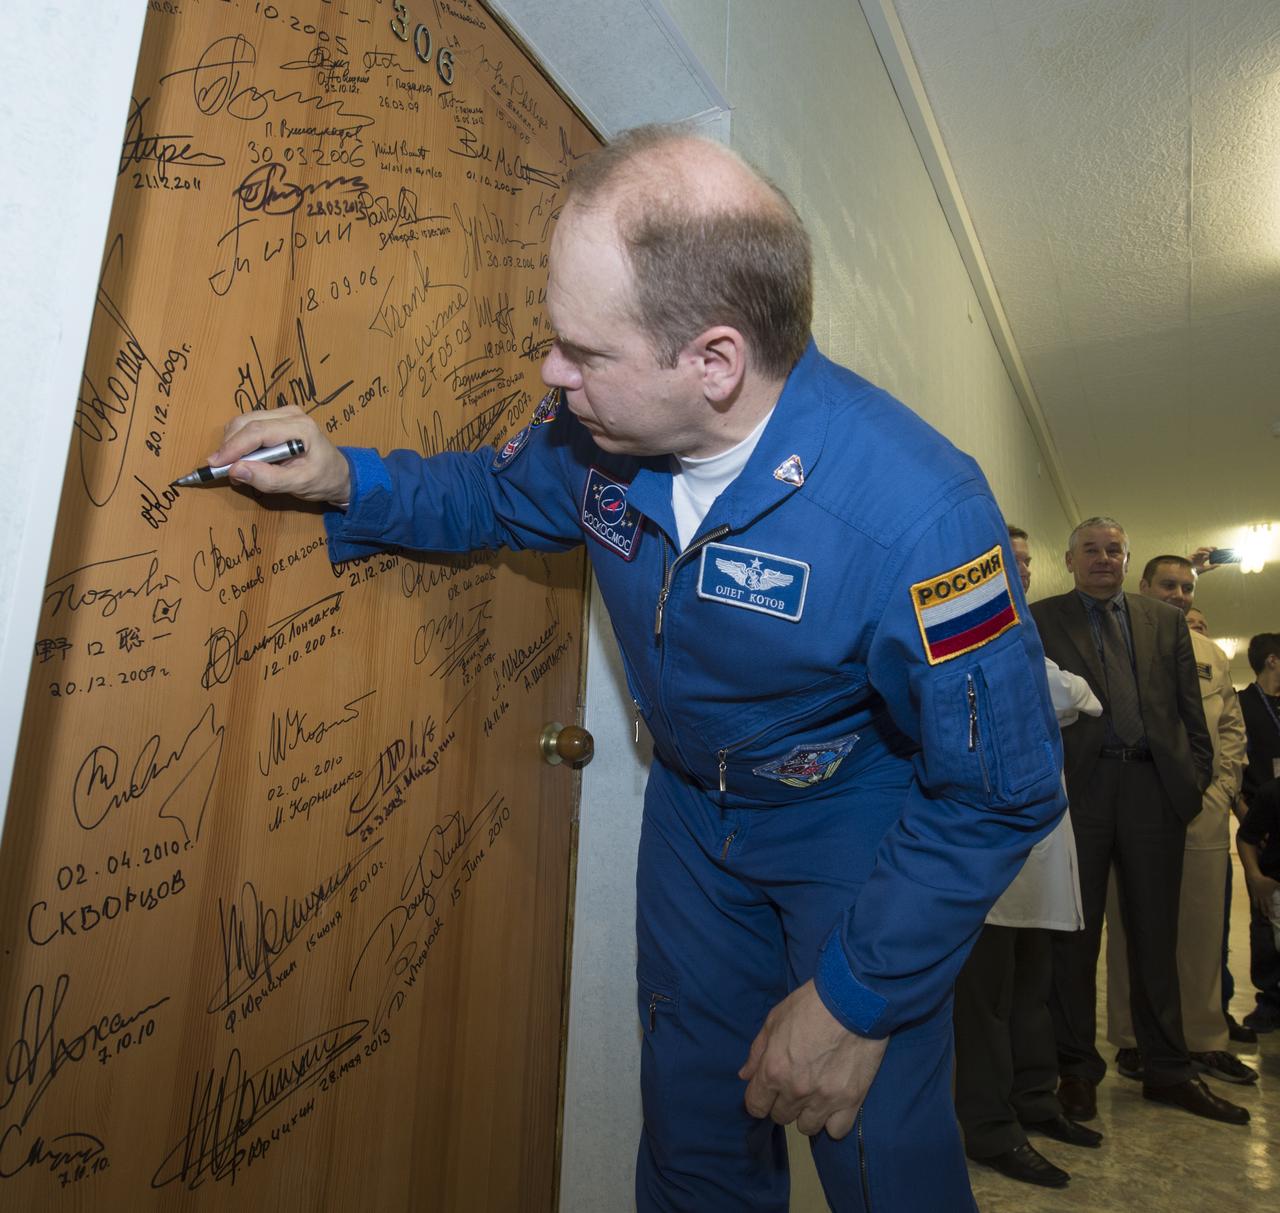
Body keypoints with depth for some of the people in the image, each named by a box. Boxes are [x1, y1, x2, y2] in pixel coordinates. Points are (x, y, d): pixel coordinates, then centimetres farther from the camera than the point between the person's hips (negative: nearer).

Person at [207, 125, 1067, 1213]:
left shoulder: (916, 512, -35)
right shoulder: (601, 425, -17)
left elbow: (1001, 791, -24)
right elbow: (504, 493, 7)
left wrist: (856, 998, -20)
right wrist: (351, 484, -9)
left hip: (862, 835, -4)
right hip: (693, 808, 5)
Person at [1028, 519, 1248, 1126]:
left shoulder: (1167, 621, 16)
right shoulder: (1041, 619, 5)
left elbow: (1189, 707, 13)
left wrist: (1197, 775, 4)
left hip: (1154, 786, 3)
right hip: (1078, 786, -3)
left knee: (1155, 933, 10)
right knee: (1075, 934, 4)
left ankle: (1168, 1070, 23)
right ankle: (1077, 1068, 17)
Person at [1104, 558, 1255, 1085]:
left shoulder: (1213, 656, 19)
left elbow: (1231, 725, 17)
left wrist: (1223, 786, 4)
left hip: (1203, 810, 4)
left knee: (1203, 929, 8)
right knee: (1131, 928, 2)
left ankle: (1206, 1041, 20)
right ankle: (1133, 1040, 13)